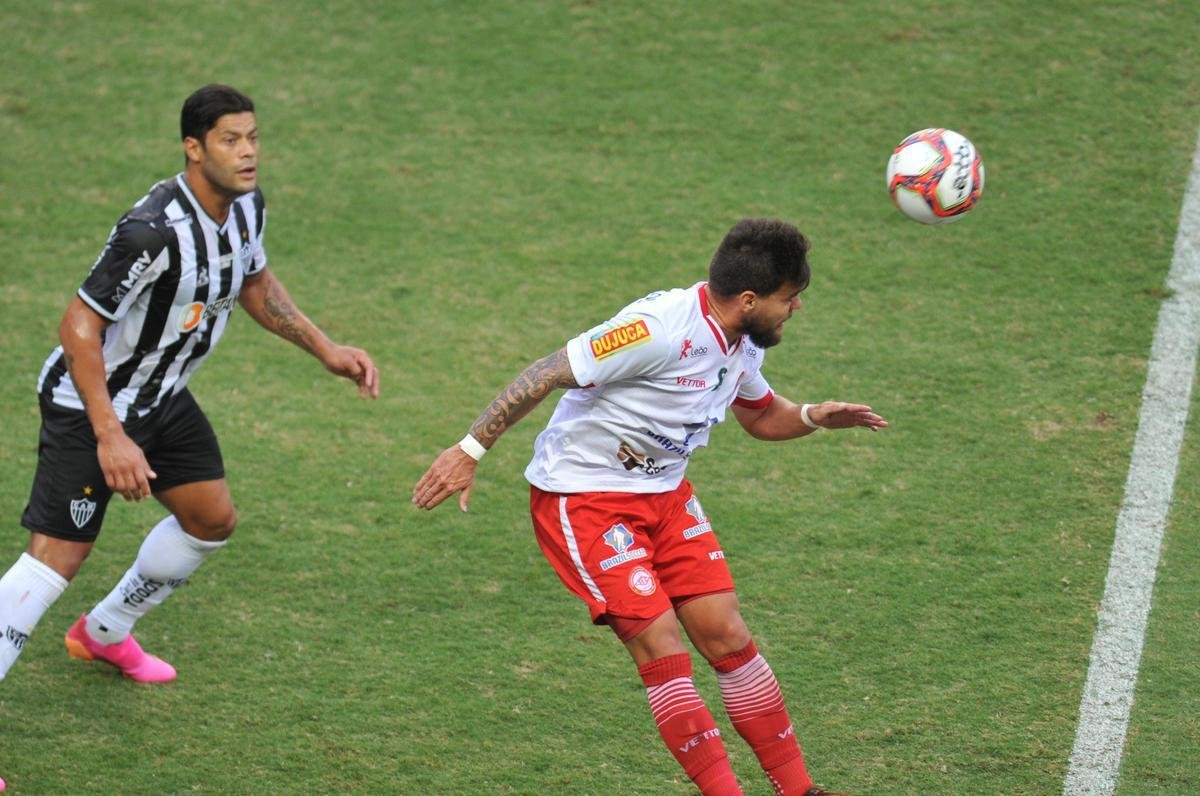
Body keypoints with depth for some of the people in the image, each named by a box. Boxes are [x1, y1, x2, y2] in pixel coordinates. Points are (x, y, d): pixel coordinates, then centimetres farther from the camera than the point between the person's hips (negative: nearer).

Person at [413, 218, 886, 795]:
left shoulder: (743, 344, 0)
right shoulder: (662, 329, -28)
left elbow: (762, 416, 20)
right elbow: (548, 374, -24)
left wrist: (814, 417, -3)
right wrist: (469, 451, -22)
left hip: (665, 492, 8)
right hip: (582, 497, -8)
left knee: (727, 636, 2)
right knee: (660, 646, -14)